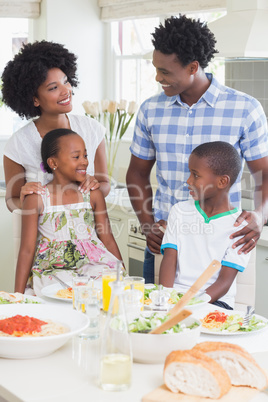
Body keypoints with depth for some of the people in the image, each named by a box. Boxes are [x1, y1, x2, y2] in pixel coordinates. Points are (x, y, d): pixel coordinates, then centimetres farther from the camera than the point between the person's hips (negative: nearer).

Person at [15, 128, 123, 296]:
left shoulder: (93, 194, 8)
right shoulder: (37, 199, 0)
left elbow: (108, 240, 14)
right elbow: (27, 250, 1)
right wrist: (18, 295, -3)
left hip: (93, 265, 3)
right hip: (51, 269, -3)